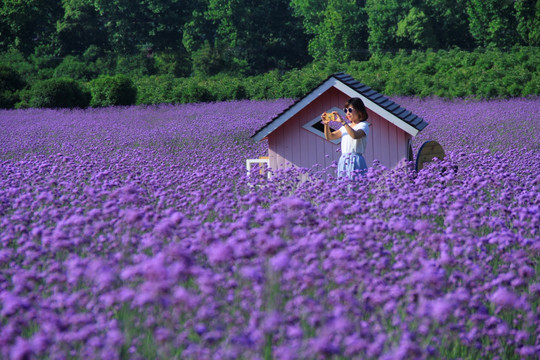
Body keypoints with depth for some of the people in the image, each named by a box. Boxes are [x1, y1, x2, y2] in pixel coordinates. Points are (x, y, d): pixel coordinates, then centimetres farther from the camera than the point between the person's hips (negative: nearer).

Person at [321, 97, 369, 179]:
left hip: (355, 161, -6)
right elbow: (329, 137, 18)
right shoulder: (346, 126, 20)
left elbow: (355, 135, -22)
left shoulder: (363, 125, -1)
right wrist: (326, 124, 1)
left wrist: (342, 122, -24)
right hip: (343, 161, 6)